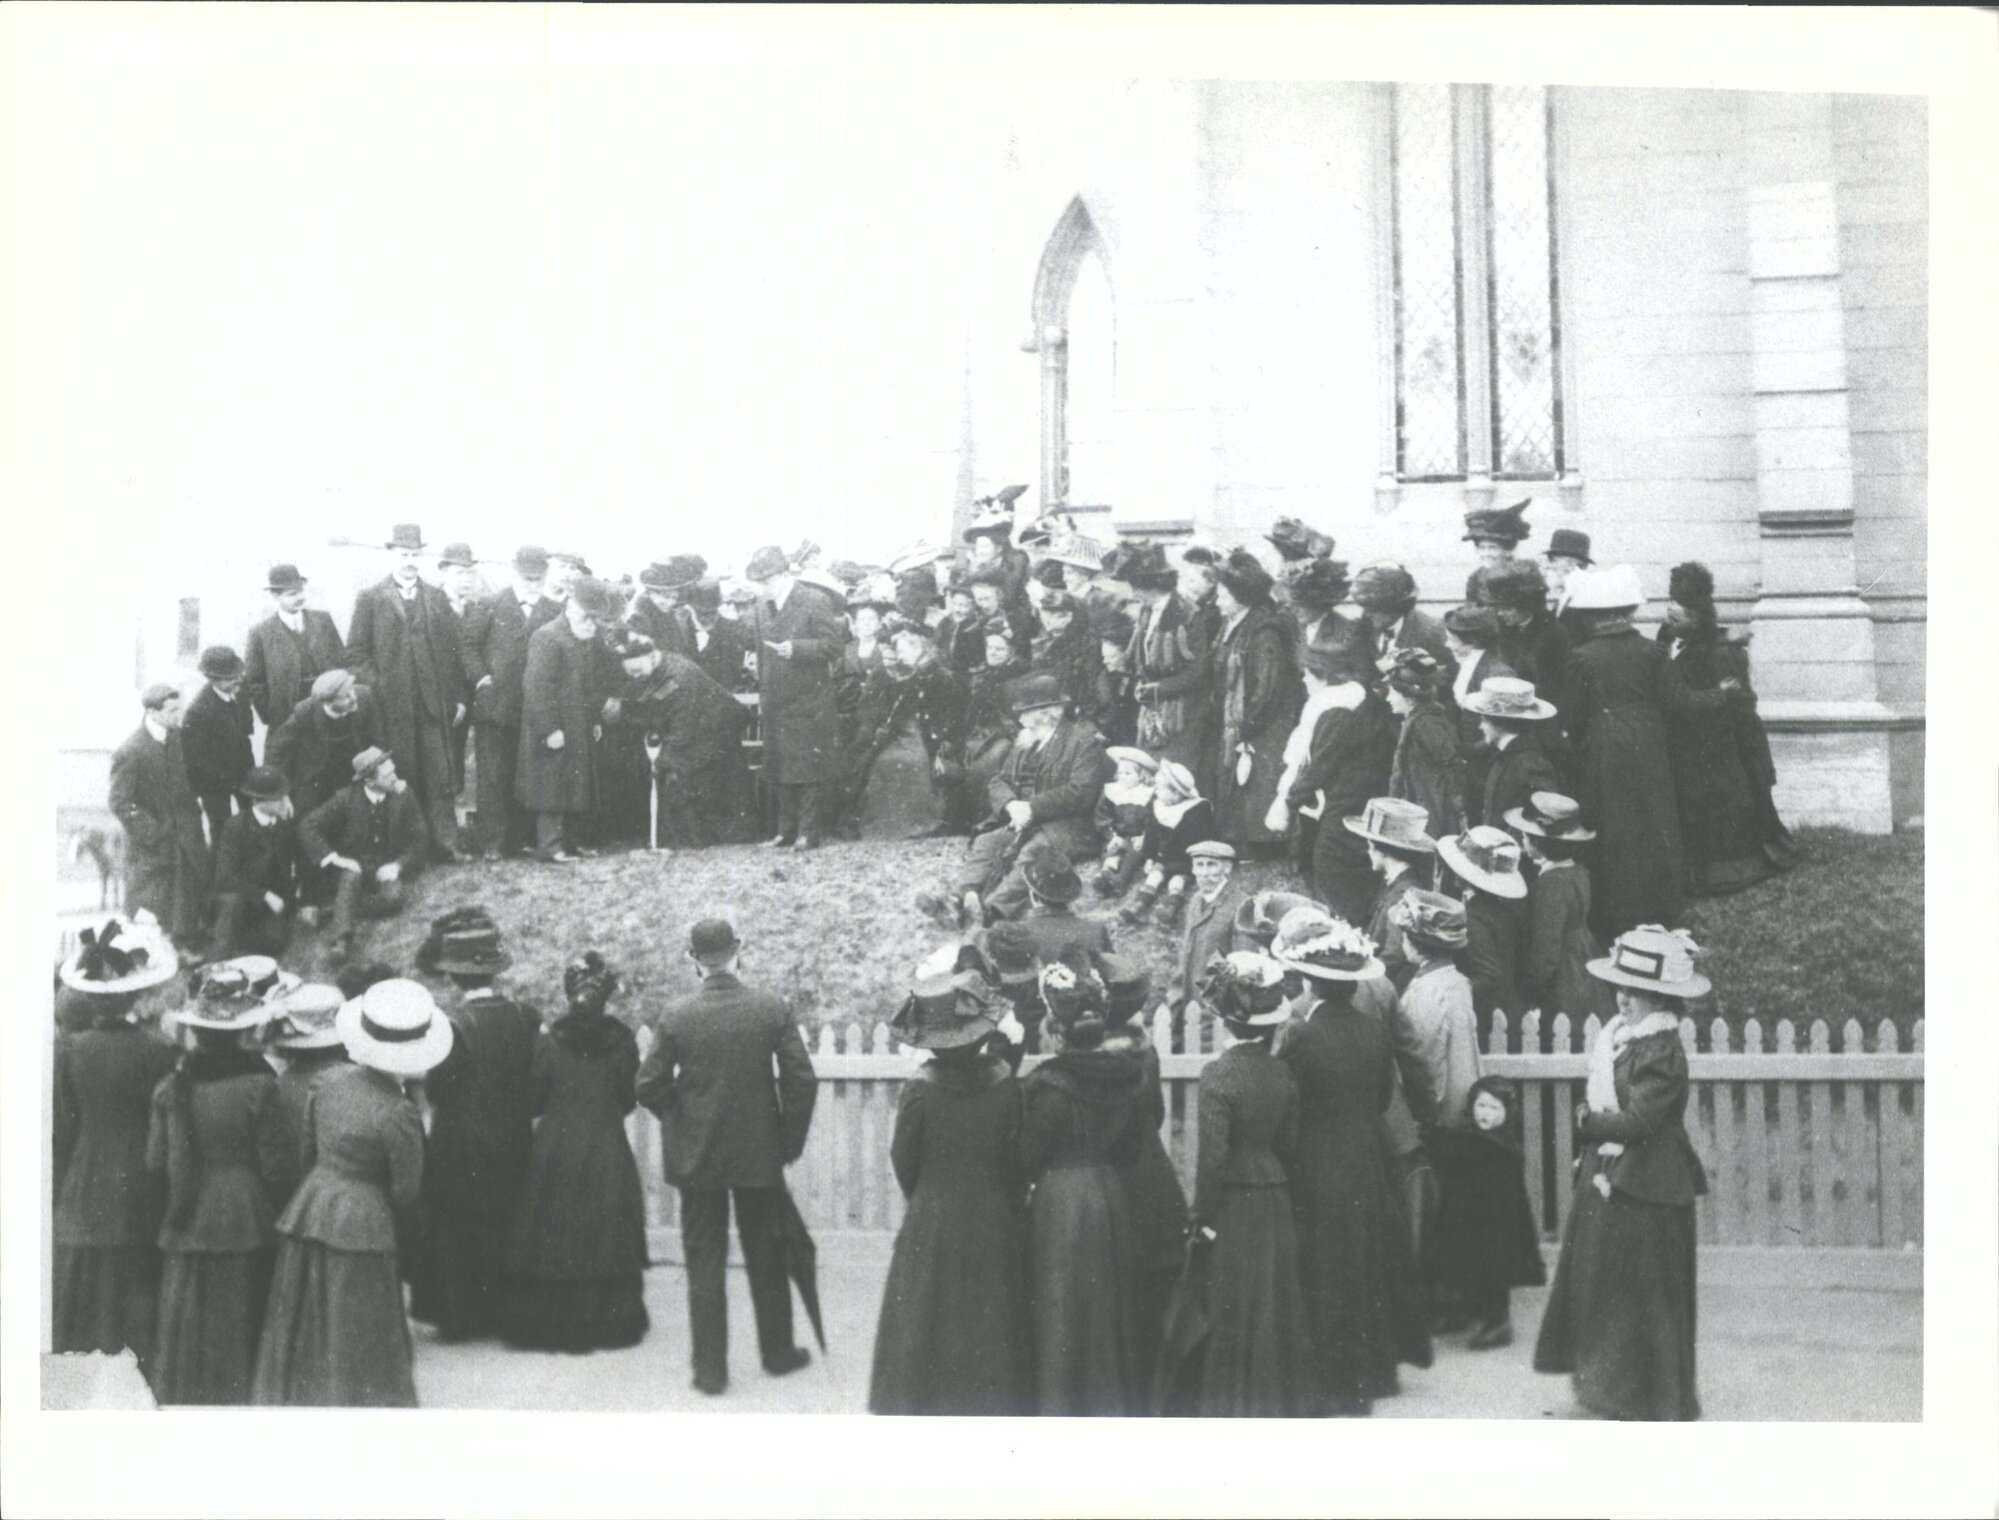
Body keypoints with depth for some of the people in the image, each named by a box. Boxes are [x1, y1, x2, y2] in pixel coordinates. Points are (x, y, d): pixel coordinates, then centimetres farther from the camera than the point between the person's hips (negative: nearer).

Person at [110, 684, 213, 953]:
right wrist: (153, 834, -21)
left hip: (185, 834, 6)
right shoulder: (129, 753, -25)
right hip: (153, 844, -6)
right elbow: (120, 804, -21)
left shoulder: (176, 735, -4)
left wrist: (192, 805, 3)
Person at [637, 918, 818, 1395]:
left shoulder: (676, 1017, -11)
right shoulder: (774, 1010, -10)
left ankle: (710, 1369, 11)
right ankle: (778, 1352, 27)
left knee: (704, 1263, 8)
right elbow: (802, 1082, -9)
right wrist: (791, 1140, 4)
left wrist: (681, 1121, 10)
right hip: (760, 1154, 1)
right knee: (766, 1260, 16)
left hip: (696, 1157, -1)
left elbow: (649, 1086, -8)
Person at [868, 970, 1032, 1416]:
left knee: (928, 1328, 9)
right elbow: (1017, 1162, -3)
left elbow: (903, 1163, -4)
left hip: (930, 1228, -1)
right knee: (990, 1328, 12)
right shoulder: (1005, 1087, -10)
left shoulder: (919, 1091, -13)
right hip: (994, 1225, 1)